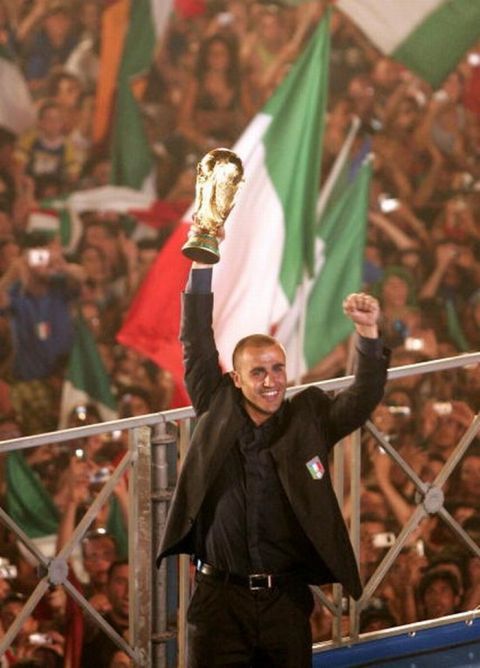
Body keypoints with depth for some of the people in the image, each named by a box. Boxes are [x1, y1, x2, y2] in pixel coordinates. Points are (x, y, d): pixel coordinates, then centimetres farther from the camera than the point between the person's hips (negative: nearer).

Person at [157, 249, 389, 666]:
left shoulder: (307, 423, 6)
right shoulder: (217, 415, 6)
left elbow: (365, 398, -3)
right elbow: (197, 347, 3)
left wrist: (368, 333, -19)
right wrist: (201, 267, -3)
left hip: (286, 600, 0)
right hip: (220, 597, 0)